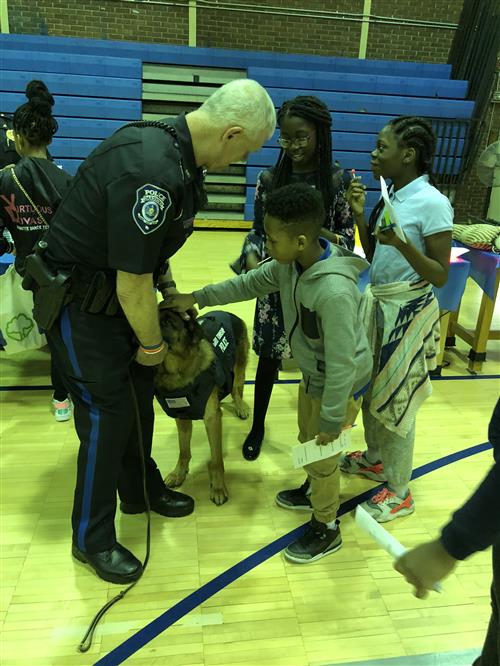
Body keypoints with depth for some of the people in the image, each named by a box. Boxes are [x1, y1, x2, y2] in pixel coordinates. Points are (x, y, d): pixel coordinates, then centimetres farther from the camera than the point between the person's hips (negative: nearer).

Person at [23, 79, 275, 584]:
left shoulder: (167, 142, 1)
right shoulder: (152, 174, -32)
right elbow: (132, 288, -27)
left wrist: (168, 288, 12)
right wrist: (152, 342, -10)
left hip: (115, 292, 9)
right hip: (80, 305, -9)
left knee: (137, 397, 17)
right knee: (107, 414, -2)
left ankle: (141, 490, 39)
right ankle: (92, 539, 20)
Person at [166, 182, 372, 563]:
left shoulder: (334, 291, -38)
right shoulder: (290, 264, -11)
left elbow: (341, 363, -31)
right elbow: (250, 284, 5)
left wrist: (331, 418, -22)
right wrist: (197, 298, 6)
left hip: (338, 384, -8)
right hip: (313, 375, 8)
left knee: (321, 455, 9)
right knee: (307, 441, 27)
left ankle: (326, 529, 33)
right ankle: (316, 491, 54)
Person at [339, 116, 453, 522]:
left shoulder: (432, 203, -18)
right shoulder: (391, 196, 5)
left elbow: (441, 276, -17)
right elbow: (375, 258, 8)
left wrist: (403, 244, -31)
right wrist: (360, 216, -3)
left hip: (407, 312, -8)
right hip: (377, 303, 8)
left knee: (396, 398, 3)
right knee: (370, 387, 19)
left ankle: (399, 492, 22)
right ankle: (375, 459, 43)